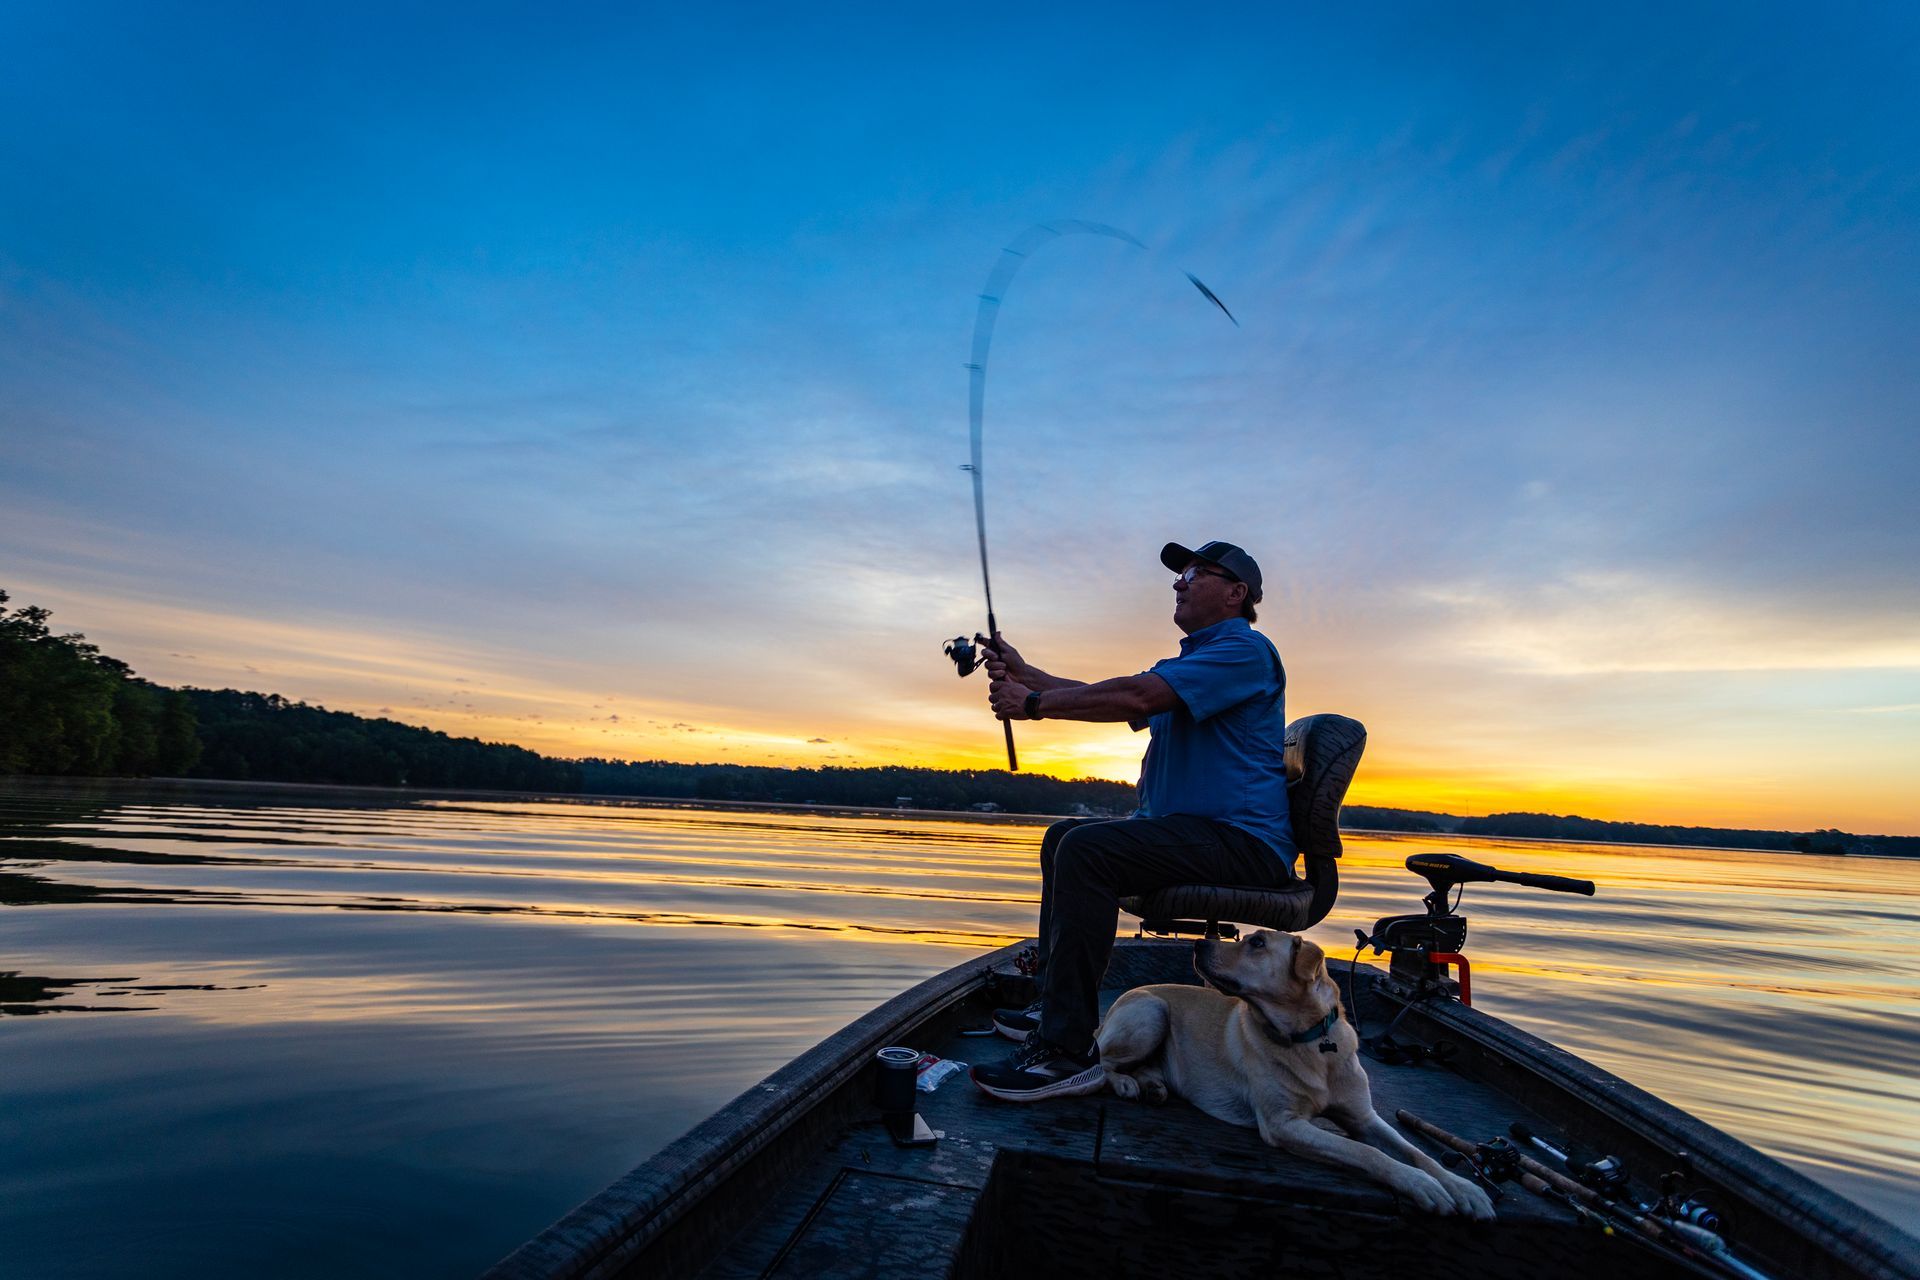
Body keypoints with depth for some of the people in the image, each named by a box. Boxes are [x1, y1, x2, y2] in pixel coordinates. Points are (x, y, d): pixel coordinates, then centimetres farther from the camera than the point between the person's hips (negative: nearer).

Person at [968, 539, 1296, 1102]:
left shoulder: (1244, 649, -12)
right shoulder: (1190, 660, 24)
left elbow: (1136, 696, -24)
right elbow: (1107, 699, 20)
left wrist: (1034, 704, -16)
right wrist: (1024, 673, 12)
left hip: (1240, 840, -11)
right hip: (1187, 828, 11)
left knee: (1087, 850, -29)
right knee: (1065, 836, 16)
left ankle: (1069, 1049, -26)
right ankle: (1054, 1004, 17)